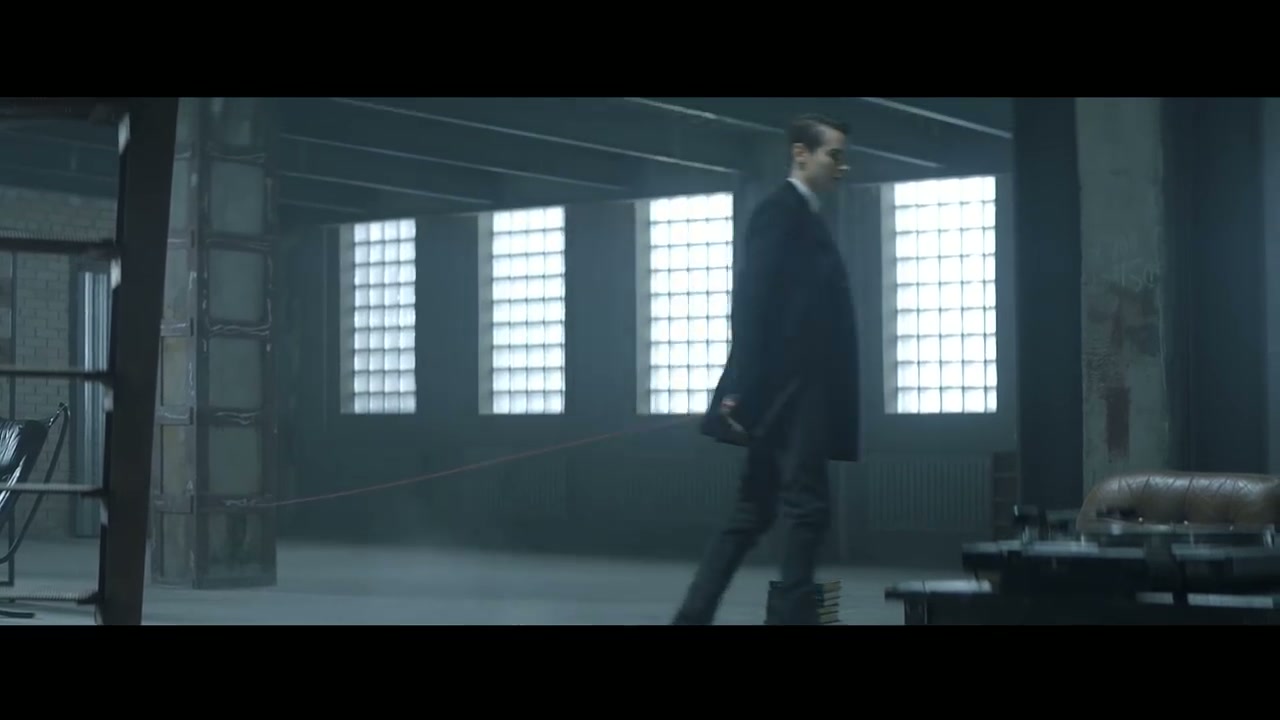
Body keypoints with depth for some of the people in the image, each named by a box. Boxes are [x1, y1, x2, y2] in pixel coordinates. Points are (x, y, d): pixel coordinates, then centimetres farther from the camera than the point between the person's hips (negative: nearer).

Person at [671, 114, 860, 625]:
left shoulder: (803, 218, 21)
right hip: (785, 391, -9)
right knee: (807, 508, -8)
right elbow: (753, 303, -17)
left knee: (752, 514, 10)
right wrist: (742, 387, -22)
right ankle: (796, 615, -5)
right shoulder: (781, 211, -8)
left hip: (793, 394, 9)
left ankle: (693, 616, 11)